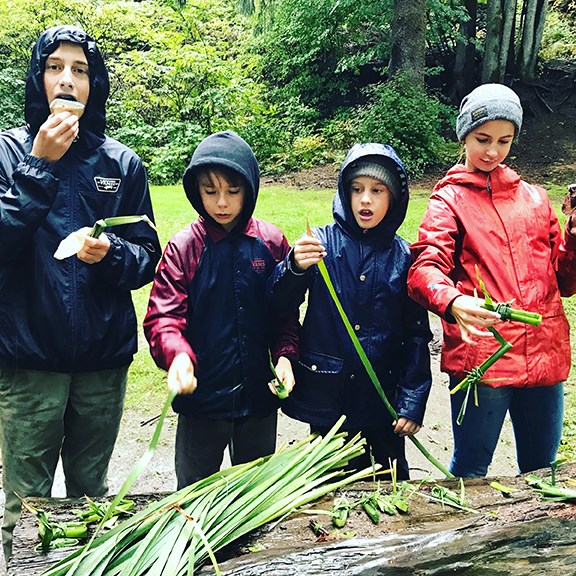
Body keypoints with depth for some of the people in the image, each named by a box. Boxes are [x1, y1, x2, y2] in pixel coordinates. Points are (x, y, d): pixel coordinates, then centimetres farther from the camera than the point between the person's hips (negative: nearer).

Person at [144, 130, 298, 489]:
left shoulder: (272, 241, -2)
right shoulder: (184, 247, -8)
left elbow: (286, 311, 4)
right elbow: (163, 315, -13)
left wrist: (284, 354, -12)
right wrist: (177, 354, -32)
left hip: (259, 395, 2)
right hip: (202, 395, -2)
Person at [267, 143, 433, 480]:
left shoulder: (403, 257, -1)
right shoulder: (323, 242, -4)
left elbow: (417, 334, 1)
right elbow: (281, 301, -13)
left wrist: (412, 402, -3)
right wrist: (295, 268, -33)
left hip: (383, 396, 1)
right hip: (327, 393, -1)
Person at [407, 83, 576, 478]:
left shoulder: (534, 198, 16)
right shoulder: (450, 199, 3)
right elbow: (426, 269, -14)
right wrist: (453, 303, -35)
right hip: (480, 354, -4)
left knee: (542, 471, 15)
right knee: (470, 470, 6)